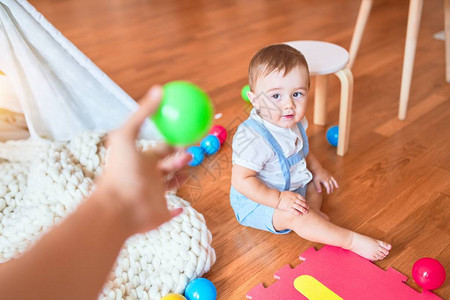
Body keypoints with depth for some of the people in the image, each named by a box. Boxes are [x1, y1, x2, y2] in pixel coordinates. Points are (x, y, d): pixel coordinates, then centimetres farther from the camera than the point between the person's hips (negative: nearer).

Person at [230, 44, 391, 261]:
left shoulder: (293, 122, -6)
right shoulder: (253, 139, -35)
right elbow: (241, 180, -34)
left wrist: (316, 169, 3)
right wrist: (278, 199, -35)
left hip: (292, 187, 9)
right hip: (257, 201, -9)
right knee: (295, 216, -29)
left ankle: (313, 212, 0)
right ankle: (351, 241, -20)